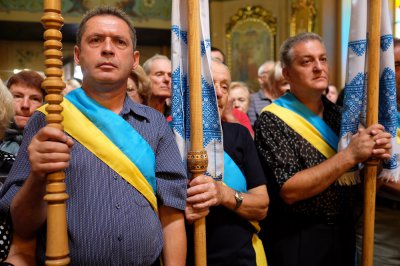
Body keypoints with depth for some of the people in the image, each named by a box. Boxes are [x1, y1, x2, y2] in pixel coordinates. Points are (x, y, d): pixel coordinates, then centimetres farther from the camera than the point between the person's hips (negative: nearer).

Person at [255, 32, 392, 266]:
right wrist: (349, 155, -26)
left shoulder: (338, 114, 3)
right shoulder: (272, 121, -15)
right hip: (296, 240, -5)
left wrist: (377, 155, -15)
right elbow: (289, 191, -23)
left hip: (344, 232, 6)